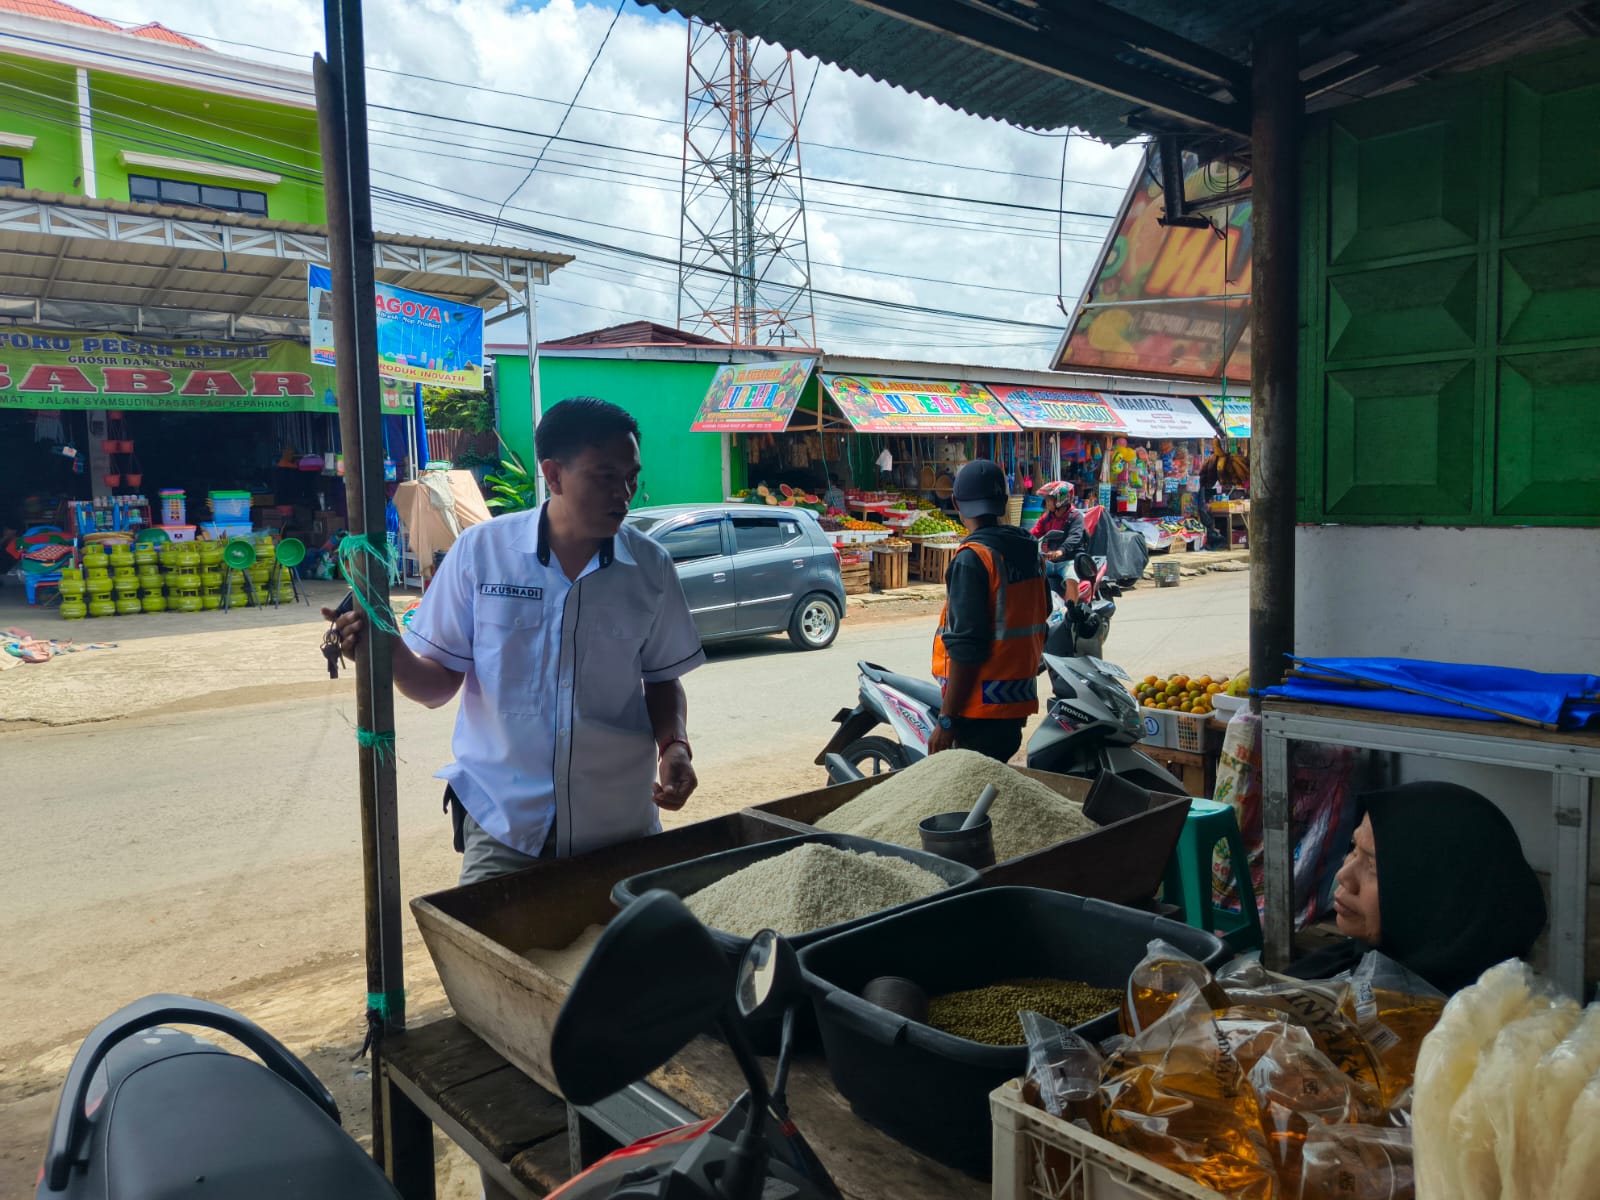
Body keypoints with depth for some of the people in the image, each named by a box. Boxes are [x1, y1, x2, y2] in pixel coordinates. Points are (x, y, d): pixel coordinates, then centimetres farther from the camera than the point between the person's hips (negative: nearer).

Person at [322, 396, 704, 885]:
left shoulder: (650, 567, -3)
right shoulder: (480, 550, -6)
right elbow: (438, 684, -1)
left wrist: (674, 745, -11)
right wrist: (390, 652, -21)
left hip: (620, 824, 2)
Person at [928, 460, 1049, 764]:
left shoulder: (972, 558, -17)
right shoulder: (1029, 550, 6)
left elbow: (966, 648, -21)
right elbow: (1040, 618, 16)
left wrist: (946, 721, -17)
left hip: (982, 707, -8)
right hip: (1020, 700, 8)